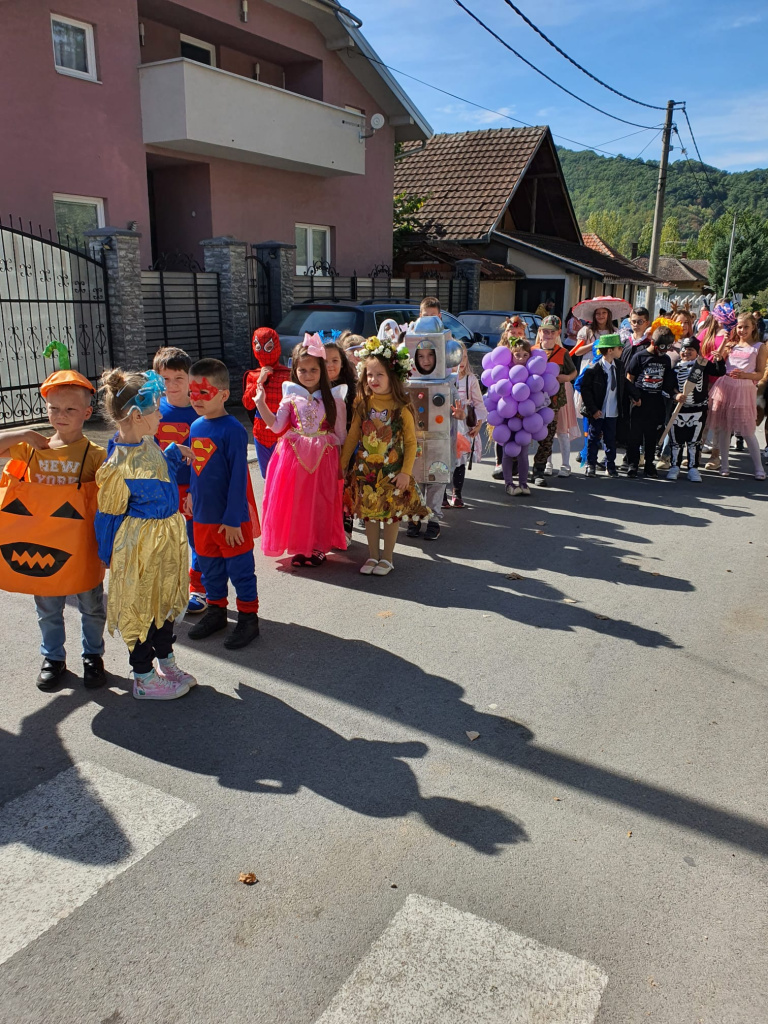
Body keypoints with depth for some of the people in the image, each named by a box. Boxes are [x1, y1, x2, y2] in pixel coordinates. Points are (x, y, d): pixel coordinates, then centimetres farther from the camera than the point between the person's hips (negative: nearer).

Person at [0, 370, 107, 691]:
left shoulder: (94, 454, -12)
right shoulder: (31, 448, -2)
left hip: (82, 546, -3)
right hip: (43, 545, 3)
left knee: (91, 607, 15)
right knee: (48, 609, 19)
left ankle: (93, 656, 35)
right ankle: (53, 657, 38)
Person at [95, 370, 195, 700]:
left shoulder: (147, 442, 0)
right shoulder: (120, 465, -25)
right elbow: (108, 512, -14)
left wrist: (175, 452, 14)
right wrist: (110, 554, -6)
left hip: (166, 536, 9)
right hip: (140, 543, -9)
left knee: (164, 601, 21)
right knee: (141, 606, 7)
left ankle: (166, 664, 39)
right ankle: (143, 679, 24)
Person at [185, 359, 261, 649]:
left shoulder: (232, 430, -17)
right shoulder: (196, 427, 4)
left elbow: (238, 478, -17)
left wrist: (233, 519, -17)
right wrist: (193, 494, 16)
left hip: (231, 517, -7)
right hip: (203, 515, 7)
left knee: (240, 567, 7)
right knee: (209, 565, 19)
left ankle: (248, 617, 21)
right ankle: (216, 610, 36)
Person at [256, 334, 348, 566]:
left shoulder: (333, 398, 1)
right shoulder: (291, 397, 4)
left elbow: (340, 434, 3)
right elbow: (276, 426, -2)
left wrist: (343, 461, 1)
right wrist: (261, 403, -9)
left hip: (324, 458, -1)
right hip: (294, 457, 1)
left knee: (320, 503, 4)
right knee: (295, 502, 3)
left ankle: (318, 547, 18)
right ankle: (299, 548, 16)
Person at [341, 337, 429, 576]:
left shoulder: (401, 407, -9)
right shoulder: (363, 405, 1)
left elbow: (411, 442, -7)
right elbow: (352, 436, 6)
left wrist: (406, 472, -12)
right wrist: (341, 464, 5)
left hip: (392, 471, -3)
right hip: (366, 471, 3)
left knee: (391, 515, 6)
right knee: (369, 513, 10)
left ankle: (387, 558, 21)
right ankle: (372, 556, 25)